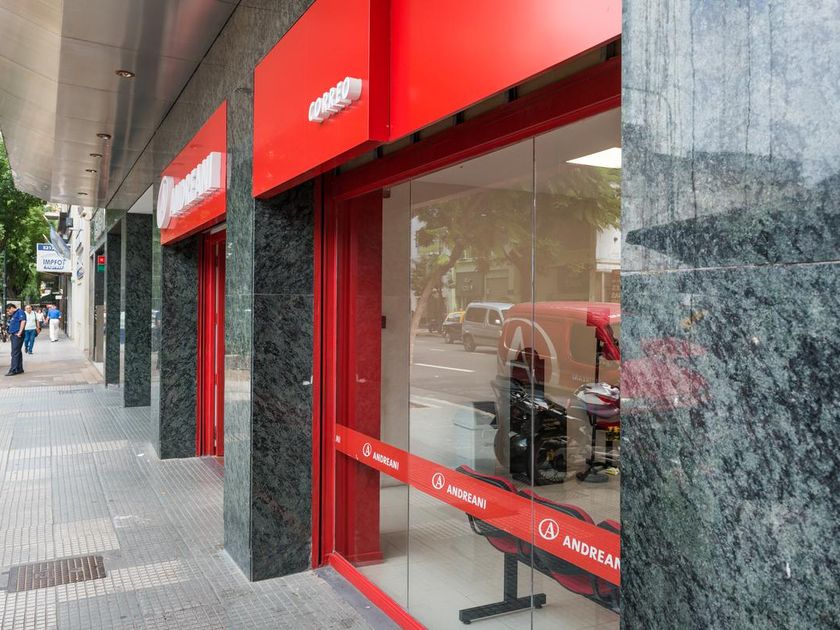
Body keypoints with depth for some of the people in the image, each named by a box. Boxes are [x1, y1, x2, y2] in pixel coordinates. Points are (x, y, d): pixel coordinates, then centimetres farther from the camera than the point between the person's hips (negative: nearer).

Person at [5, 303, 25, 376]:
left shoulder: (20, 312, -7)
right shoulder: (13, 314, 22)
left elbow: (23, 321, -19)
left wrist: (19, 332, -22)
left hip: (17, 335, -10)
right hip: (13, 335, 10)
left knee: (15, 353, -11)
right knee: (17, 352, 12)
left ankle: (13, 370, -12)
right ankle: (19, 369, 16)